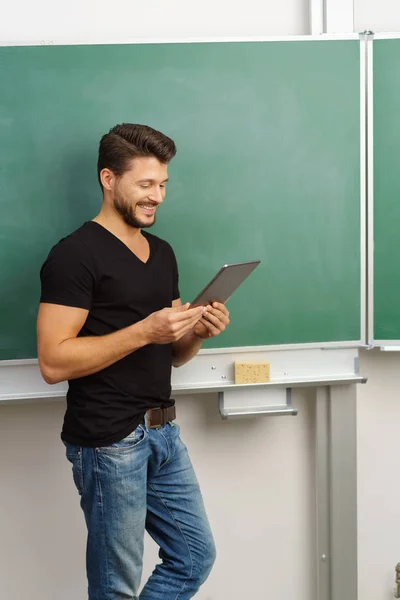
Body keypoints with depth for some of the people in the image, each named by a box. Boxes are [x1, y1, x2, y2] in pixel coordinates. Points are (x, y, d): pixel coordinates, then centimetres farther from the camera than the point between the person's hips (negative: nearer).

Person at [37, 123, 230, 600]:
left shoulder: (162, 253, 13)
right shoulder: (75, 255, -12)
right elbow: (53, 363, -19)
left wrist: (198, 333, -3)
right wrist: (144, 331, -24)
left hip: (163, 433, 8)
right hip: (108, 442, -8)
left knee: (195, 556, 14)